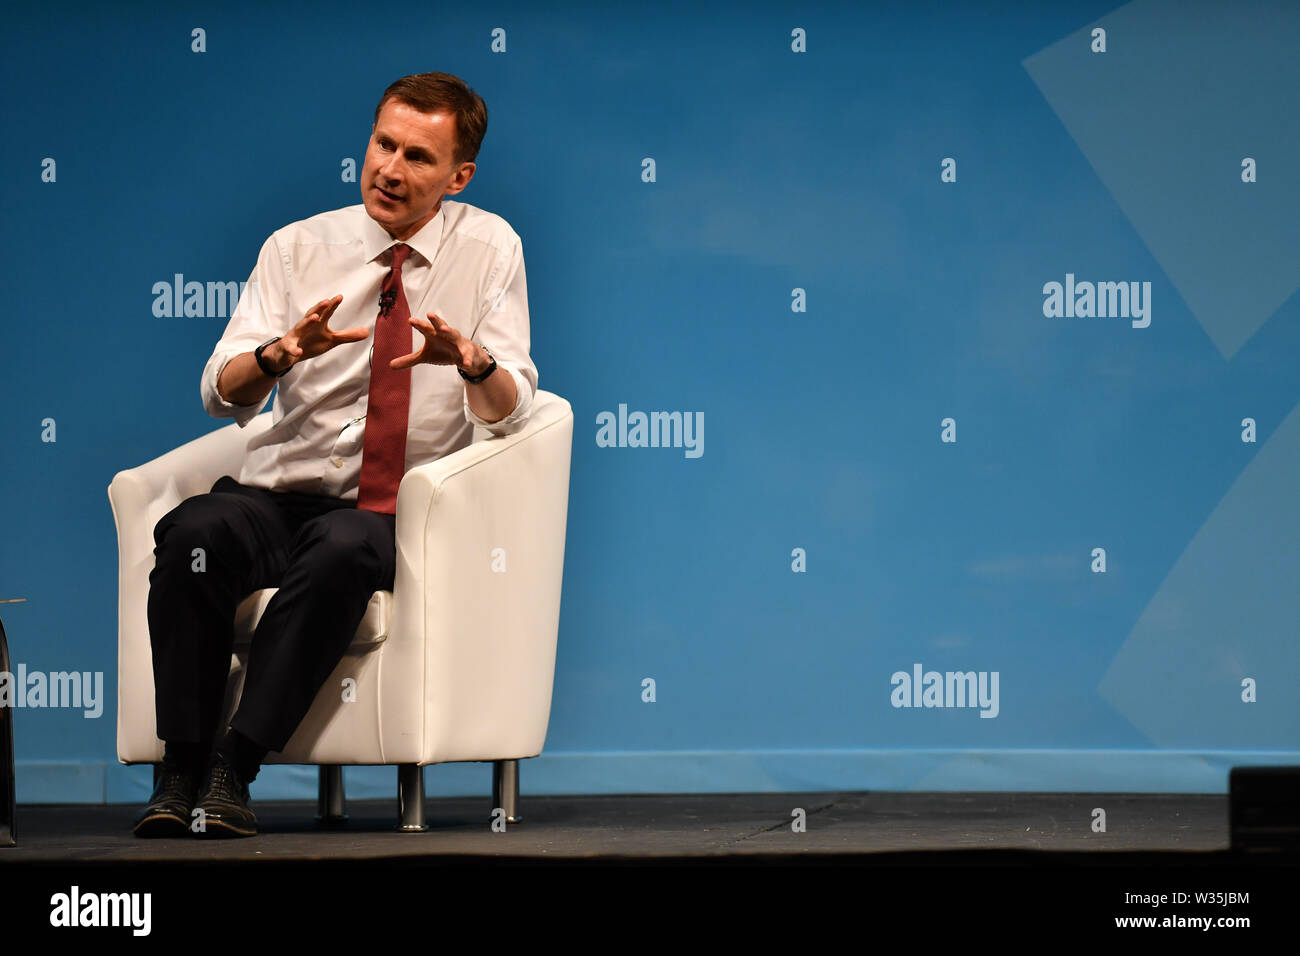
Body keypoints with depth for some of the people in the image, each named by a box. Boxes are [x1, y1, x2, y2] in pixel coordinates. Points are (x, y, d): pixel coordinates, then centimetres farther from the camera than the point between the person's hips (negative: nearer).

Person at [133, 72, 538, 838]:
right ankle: (181, 769, -26)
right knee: (195, 532, -32)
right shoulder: (300, 248, 7)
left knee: (344, 548, -37)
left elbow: (508, 413, -2)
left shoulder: (488, 248, 5)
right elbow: (222, 394, -2)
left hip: (388, 518, -2)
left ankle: (234, 769, -32)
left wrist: (471, 359, -25)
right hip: (277, 494, 2)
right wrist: (283, 350, -25)